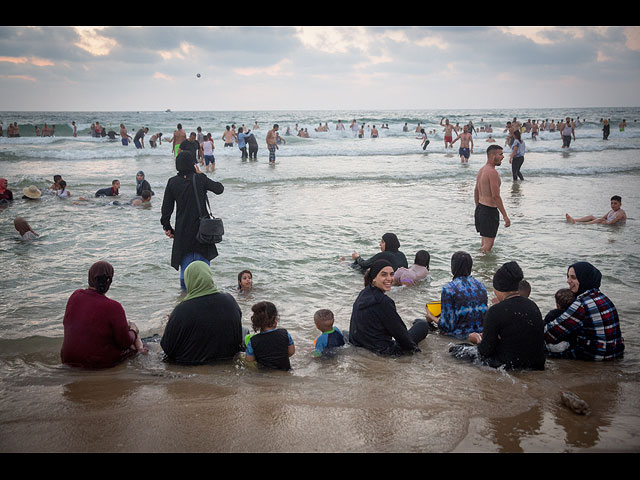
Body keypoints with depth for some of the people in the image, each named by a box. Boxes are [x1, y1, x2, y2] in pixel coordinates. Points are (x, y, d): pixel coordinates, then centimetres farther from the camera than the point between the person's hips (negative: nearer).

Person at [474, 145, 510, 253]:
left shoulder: (481, 169, 11)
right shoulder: (492, 172, -19)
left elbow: (476, 191, 19)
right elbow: (496, 196, -23)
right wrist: (505, 216, -20)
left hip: (480, 208, 10)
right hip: (489, 210, -10)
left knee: (484, 242, 20)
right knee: (488, 245, -5)